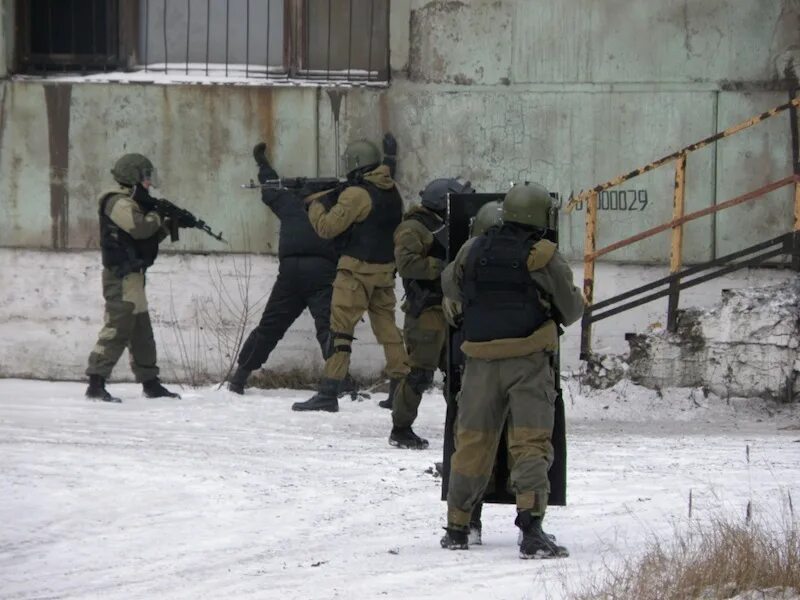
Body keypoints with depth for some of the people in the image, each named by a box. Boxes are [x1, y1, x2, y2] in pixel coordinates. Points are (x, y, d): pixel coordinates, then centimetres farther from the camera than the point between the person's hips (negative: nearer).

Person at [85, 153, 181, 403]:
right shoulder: (118, 203, -12)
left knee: (141, 332, 15)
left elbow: (150, 237, 23)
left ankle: (150, 383, 22)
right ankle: (96, 384, -17)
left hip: (132, 276, 10)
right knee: (117, 329, -14)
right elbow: (139, 228, -25)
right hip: (122, 277, -10)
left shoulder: (131, 203, 19)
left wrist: (168, 224, 10)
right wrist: (158, 216, -6)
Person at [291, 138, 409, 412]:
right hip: (386, 268, 7)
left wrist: (315, 204, 5)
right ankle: (400, 386, 19)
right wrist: (325, 198, 12)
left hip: (357, 270, -7)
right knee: (387, 325, 17)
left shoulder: (356, 194, -16)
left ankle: (328, 393, -12)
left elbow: (327, 227, -12)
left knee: (340, 328, -7)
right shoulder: (391, 191, 9)